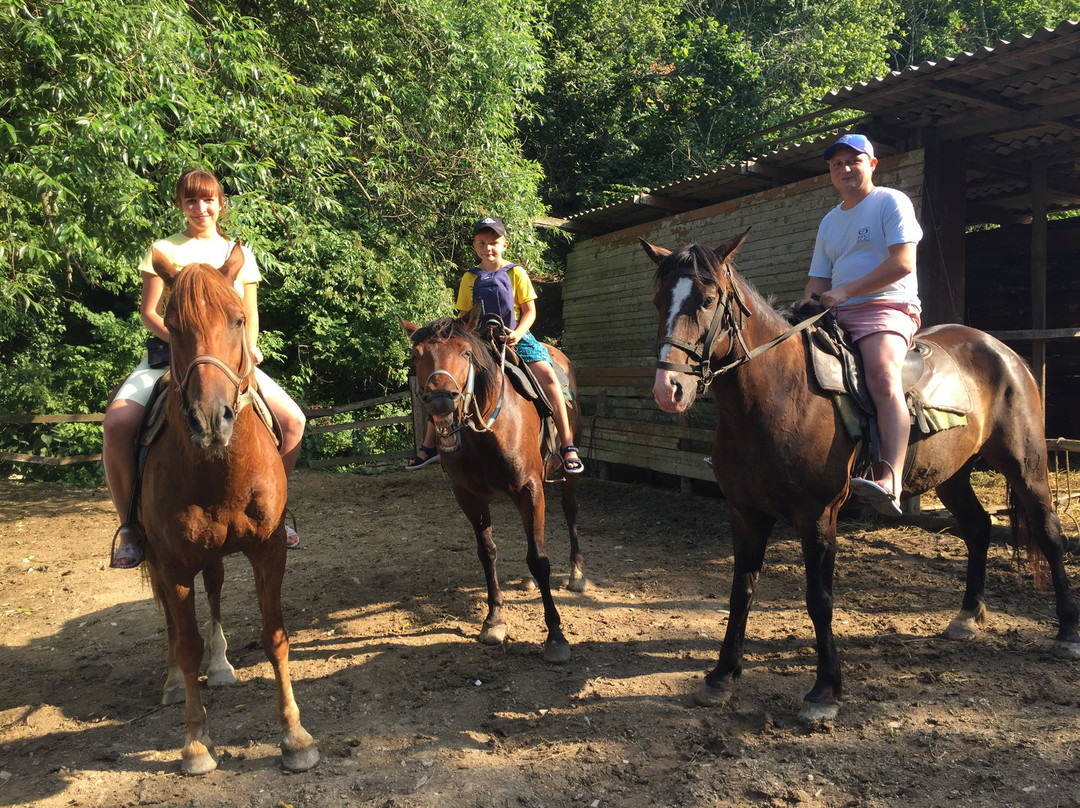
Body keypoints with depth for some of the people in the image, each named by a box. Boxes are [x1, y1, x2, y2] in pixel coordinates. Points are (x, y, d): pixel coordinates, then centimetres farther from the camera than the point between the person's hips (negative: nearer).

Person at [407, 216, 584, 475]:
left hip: (515, 337, -3)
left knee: (547, 376, -26)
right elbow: (464, 315, 14)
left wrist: (517, 334, -20)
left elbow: (530, 310, -1)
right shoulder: (470, 278, 9)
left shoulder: (516, 273, 1)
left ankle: (567, 444, -20)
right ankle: (429, 445, 7)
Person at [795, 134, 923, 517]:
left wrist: (845, 291, -18)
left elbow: (902, 263, -11)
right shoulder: (829, 221, 23)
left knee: (882, 375, -33)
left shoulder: (892, 202, 3)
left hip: (888, 309, -8)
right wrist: (810, 300, -3)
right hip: (837, 316, 8)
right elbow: (820, 278, 21)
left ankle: (890, 480, -48)